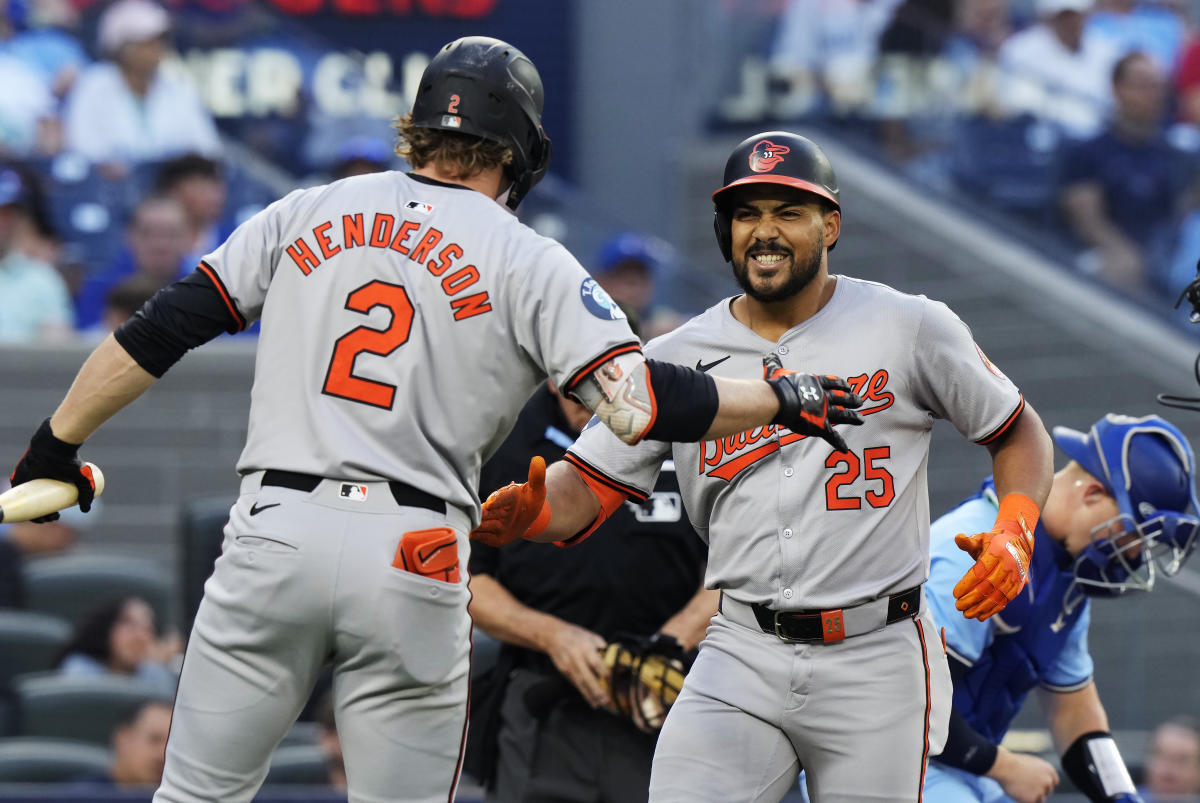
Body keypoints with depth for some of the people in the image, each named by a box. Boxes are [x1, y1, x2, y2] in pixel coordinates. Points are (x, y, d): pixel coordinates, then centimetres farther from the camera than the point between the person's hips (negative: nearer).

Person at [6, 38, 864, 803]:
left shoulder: (308, 215, 12)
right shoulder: (529, 262, 4)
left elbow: (159, 332, 9)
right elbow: (640, 401, -6)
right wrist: (781, 398, 8)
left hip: (273, 531, 2)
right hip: (412, 556, -2)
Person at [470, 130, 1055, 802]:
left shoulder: (910, 329, 1)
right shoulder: (679, 359, 6)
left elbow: (1019, 432, 10)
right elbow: (589, 487, 4)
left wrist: (1013, 537, -8)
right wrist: (524, 513, -19)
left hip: (877, 656, -1)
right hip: (743, 656, 1)